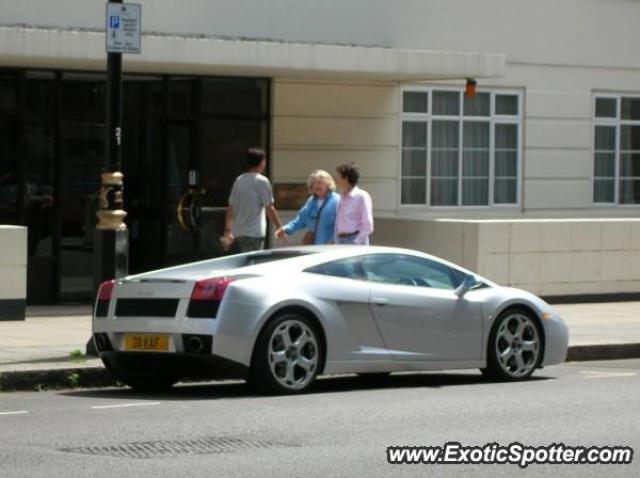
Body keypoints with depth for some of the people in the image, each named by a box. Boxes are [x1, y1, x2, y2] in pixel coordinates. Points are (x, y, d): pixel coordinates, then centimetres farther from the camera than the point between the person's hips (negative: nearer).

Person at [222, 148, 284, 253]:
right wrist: (280, 228, 0)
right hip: (254, 234, -7)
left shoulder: (239, 180, 12)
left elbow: (231, 208, 14)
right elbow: (270, 209, -9)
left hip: (237, 233, 7)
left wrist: (227, 231, 18)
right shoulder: (262, 181, -8)